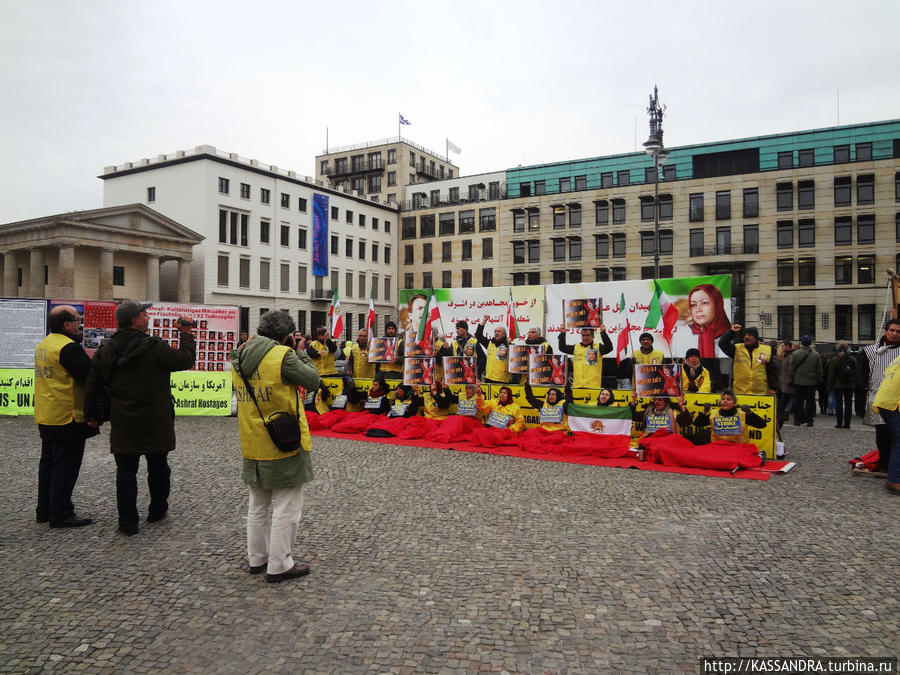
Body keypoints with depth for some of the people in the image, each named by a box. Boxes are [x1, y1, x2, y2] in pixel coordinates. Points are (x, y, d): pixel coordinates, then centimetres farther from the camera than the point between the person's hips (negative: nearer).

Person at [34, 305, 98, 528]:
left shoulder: (42, 345, 11)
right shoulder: (68, 347, -19)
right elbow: (90, 375, -23)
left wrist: (85, 358, 5)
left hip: (45, 417, 10)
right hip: (67, 417, -10)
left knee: (48, 463, 18)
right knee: (65, 466, -1)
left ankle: (45, 510, 27)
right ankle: (61, 514, 5)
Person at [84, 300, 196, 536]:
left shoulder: (105, 351, 0)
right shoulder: (154, 348, -16)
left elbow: (92, 388, 5)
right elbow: (186, 359, -10)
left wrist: (91, 415, 18)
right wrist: (186, 334, 2)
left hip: (123, 427, 3)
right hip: (155, 425, -3)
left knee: (126, 472, 8)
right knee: (158, 467, 16)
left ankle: (128, 522, 11)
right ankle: (157, 510, 31)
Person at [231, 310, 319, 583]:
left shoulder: (239, 358, 3)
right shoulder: (282, 356, -20)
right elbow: (313, 381, -12)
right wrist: (301, 352, -1)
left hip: (252, 445, 7)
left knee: (258, 505, 21)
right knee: (287, 507, 5)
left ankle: (256, 559, 31)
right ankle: (279, 565, 12)